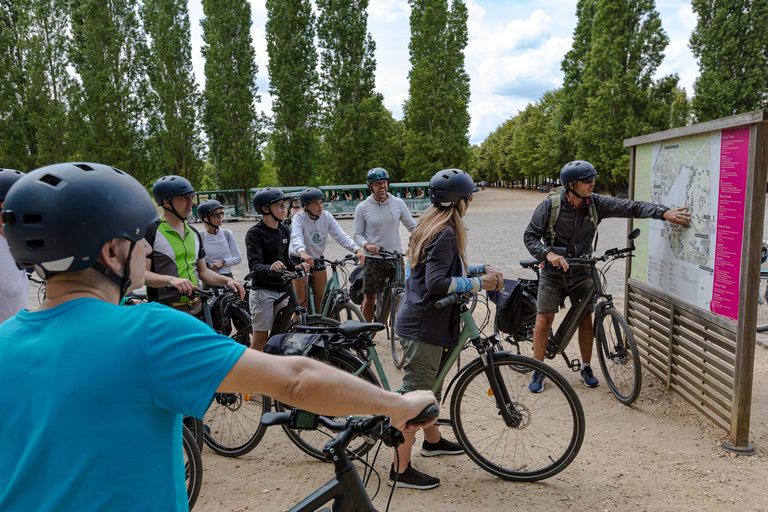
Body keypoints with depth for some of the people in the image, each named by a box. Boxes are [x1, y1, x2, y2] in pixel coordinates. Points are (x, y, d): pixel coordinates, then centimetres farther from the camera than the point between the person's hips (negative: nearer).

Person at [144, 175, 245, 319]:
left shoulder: (193, 233, 14)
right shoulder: (151, 231, -7)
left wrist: (227, 280, 1)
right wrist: (172, 280, -32)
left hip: (196, 310, 6)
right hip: (165, 312, -6)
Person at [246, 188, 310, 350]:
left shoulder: (284, 230, 10)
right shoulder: (254, 233, -12)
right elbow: (254, 266, -22)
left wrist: (296, 266, -4)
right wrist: (270, 268, -42)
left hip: (281, 290, 7)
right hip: (263, 291, -6)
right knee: (261, 337, -2)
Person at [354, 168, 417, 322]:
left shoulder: (398, 203, 3)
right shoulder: (362, 208, -1)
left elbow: (412, 226, 7)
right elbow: (358, 234, 1)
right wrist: (367, 244, -20)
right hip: (373, 260, -1)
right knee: (369, 299, 6)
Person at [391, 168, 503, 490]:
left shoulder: (431, 226, 12)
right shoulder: (445, 233, -19)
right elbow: (438, 283, -27)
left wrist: (479, 270, 9)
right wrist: (480, 283, -18)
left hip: (422, 321, 11)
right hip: (424, 326, -11)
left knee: (430, 383, 25)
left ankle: (433, 441, 45)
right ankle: (401, 470, 7)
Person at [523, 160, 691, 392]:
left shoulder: (596, 204, -7)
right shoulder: (550, 206, -14)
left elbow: (630, 207, -11)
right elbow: (530, 236, -9)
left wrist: (664, 212, -23)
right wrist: (549, 254, -25)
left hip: (581, 272, 3)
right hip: (553, 273, -2)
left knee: (586, 321, 6)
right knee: (543, 322, -2)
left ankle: (586, 368, 25)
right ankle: (538, 372, 13)